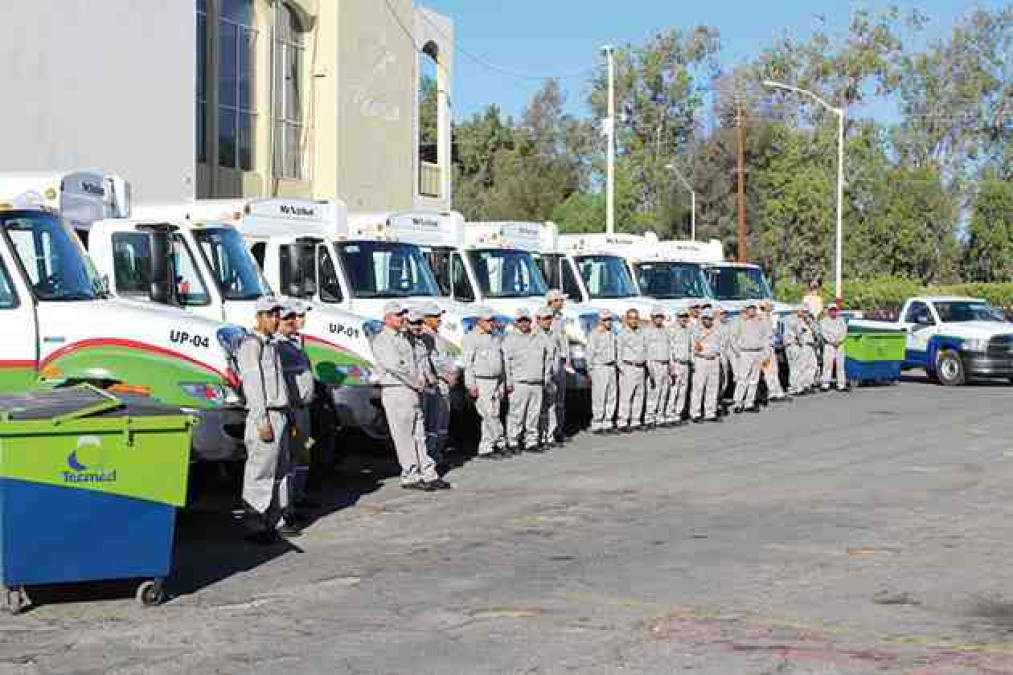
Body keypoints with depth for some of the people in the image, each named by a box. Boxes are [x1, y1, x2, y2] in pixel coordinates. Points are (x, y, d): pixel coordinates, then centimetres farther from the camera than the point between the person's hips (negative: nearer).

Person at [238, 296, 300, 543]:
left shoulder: (272, 345, 20)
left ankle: (277, 520, 21)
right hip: (265, 415, -10)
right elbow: (253, 385, -16)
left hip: (280, 414, 10)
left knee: (280, 471, 13)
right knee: (260, 473, -7)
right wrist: (262, 421, -20)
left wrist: (289, 414, 21)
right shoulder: (251, 344, -9)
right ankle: (256, 526, -4)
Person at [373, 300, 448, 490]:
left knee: (419, 435, 10)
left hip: (413, 392, 8)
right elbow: (394, 366, -18)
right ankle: (410, 477, 1)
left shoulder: (404, 337, 19)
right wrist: (415, 383, -12)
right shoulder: (381, 341, -8)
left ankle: (429, 474, 13)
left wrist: (421, 379, 4)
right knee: (404, 437, -4)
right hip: (395, 392, -8)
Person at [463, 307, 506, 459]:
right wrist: (471, 384, -15)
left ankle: (486, 448, 9)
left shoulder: (495, 337, 17)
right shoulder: (472, 337, -4)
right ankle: (499, 442, -1)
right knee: (488, 415, -10)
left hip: (496, 381, 7)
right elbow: (468, 363, -9)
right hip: (481, 382, -7)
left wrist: (502, 384, 16)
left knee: (493, 414, 5)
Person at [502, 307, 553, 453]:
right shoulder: (510, 340, 2)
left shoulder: (540, 339, 14)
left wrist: (546, 378, 16)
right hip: (518, 384, -4)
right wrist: (509, 383, -10)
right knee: (516, 415, -7)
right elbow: (505, 362, -3)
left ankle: (531, 442, 15)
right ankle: (512, 443, 1)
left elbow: (549, 357, 22)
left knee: (534, 415, 7)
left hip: (537, 384, 4)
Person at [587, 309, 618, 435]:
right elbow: (590, 353, -9)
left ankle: (608, 424, 12)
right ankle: (596, 426, -4)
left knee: (611, 397, 6)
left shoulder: (612, 334, 13)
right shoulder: (594, 334, -8)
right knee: (599, 398, -8)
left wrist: (615, 366, 15)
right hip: (599, 368, -7)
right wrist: (590, 371, -12)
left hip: (611, 368, 7)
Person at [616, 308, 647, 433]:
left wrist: (648, 366, 15)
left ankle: (635, 422, 14)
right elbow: (619, 353, -5)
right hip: (628, 367, -7)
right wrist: (622, 370, -11)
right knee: (626, 396, -10)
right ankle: (622, 423, -8)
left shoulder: (641, 334, 14)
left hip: (640, 368, 7)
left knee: (639, 396, 7)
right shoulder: (623, 334, -3)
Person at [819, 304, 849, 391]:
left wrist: (839, 341, -9)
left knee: (840, 365, 0)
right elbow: (823, 332, -4)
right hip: (828, 345, -3)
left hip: (840, 345, 3)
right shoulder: (824, 321, 6)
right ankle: (825, 385, -10)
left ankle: (841, 385, 0)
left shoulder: (841, 320, 16)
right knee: (827, 365, -10)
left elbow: (844, 332, 7)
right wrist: (832, 342, -12)